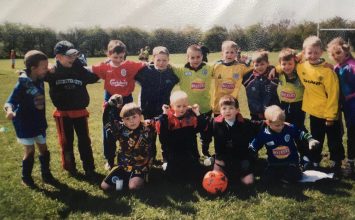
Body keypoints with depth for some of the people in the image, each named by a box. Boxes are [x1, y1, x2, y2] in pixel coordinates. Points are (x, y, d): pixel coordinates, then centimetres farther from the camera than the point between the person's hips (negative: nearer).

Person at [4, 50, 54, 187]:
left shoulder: (40, 79, -5)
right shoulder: (22, 84, -23)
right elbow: (10, 102, -26)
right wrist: (9, 110, -47)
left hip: (39, 122, 6)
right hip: (24, 123, -6)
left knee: (43, 149, 12)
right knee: (30, 151, 1)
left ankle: (46, 175, 28)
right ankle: (26, 178, 21)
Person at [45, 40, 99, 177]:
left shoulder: (80, 70, -4)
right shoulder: (53, 72, -7)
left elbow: (94, 77, 2)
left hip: (80, 111, 1)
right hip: (62, 112, -1)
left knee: (84, 140, 8)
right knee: (66, 141, 11)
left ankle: (89, 168, 19)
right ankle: (70, 167, 27)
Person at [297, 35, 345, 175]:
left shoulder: (327, 71, -20)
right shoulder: (301, 67, -6)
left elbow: (333, 95, -17)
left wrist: (330, 116, -15)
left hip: (329, 113, -4)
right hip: (314, 112, 4)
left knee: (334, 141, 11)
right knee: (316, 140, 20)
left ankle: (336, 164, 30)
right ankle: (314, 163, 36)